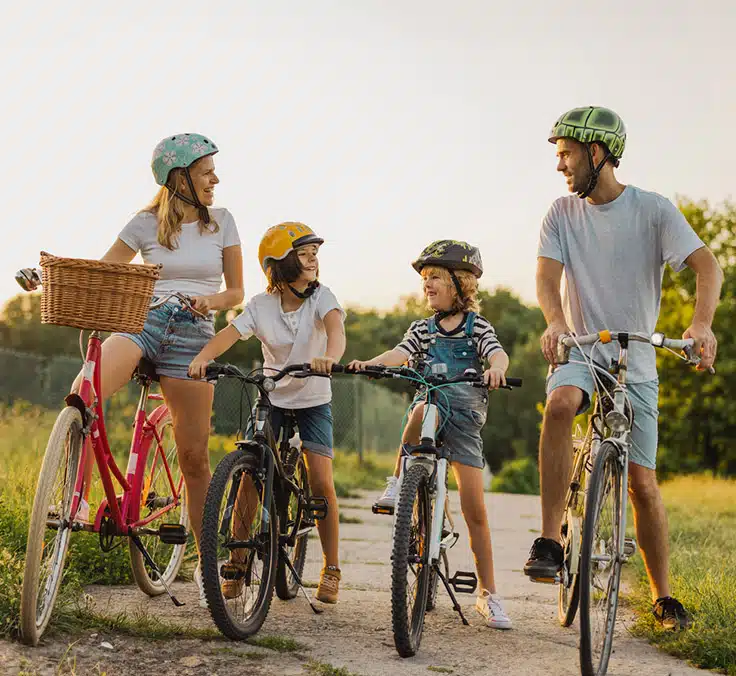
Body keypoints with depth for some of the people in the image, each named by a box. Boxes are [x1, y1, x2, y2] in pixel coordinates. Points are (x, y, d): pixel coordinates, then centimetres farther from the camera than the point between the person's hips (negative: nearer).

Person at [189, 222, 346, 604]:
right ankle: (238, 565, 3)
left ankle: (331, 570, 4)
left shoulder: (320, 297, -12)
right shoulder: (261, 306, -9)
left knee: (320, 481, -11)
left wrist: (330, 357, -54)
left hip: (313, 401, -1)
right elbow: (228, 334, -22)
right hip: (271, 399, 1)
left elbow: (335, 327, -32)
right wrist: (203, 358, -43)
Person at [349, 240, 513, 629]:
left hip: (465, 417, -2)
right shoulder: (423, 329, 12)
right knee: (424, 409, -38)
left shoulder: (477, 326, 3)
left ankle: (488, 594, 4)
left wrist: (496, 368, -40)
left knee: (474, 509, -6)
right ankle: (398, 480, -18)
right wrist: (370, 363, -27)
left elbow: (498, 352, -16)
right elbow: (401, 353, -6)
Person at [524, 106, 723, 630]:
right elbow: (548, 274, -10)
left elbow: (706, 264, -17)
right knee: (559, 405, -35)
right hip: (580, 352, 1)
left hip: (635, 364, -1)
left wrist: (702, 322, -37)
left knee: (642, 484, 0)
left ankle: (663, 595, 18)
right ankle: (550, 542, -30)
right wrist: (555, 322, -33)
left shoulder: (654, 210, -6)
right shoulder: (562, 214, 2)